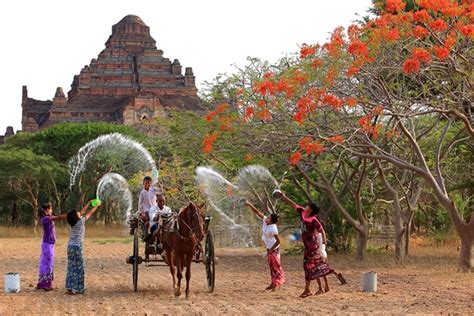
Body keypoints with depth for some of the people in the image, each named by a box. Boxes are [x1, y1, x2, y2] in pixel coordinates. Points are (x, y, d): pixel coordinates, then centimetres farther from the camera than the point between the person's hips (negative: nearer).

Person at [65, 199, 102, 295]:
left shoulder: (74, 222, 8)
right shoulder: (81, 222, -9)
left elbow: (82, 212, 21)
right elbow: (90, 213, 2)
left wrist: (89, 203, 28)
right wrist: (97, 205, 16)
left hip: (70, 247, 7)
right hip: (77, 247, -7)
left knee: (71, 268, 8)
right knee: (79, 269, 0)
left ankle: (69, 288, 6)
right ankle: (77, 289, 0)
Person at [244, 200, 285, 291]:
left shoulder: (273, 228, -27)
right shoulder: (265, 221, -6)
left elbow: (278, 241, -26)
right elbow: (257, 212, -1)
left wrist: (271, 250, -21)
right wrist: (250, 205, -10)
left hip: (274, 249, -9)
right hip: (269, 248, 9)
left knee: (275, 266, -2)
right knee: (272, 266, 15)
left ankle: (277, 283, 3)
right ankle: (273, 283, 22)